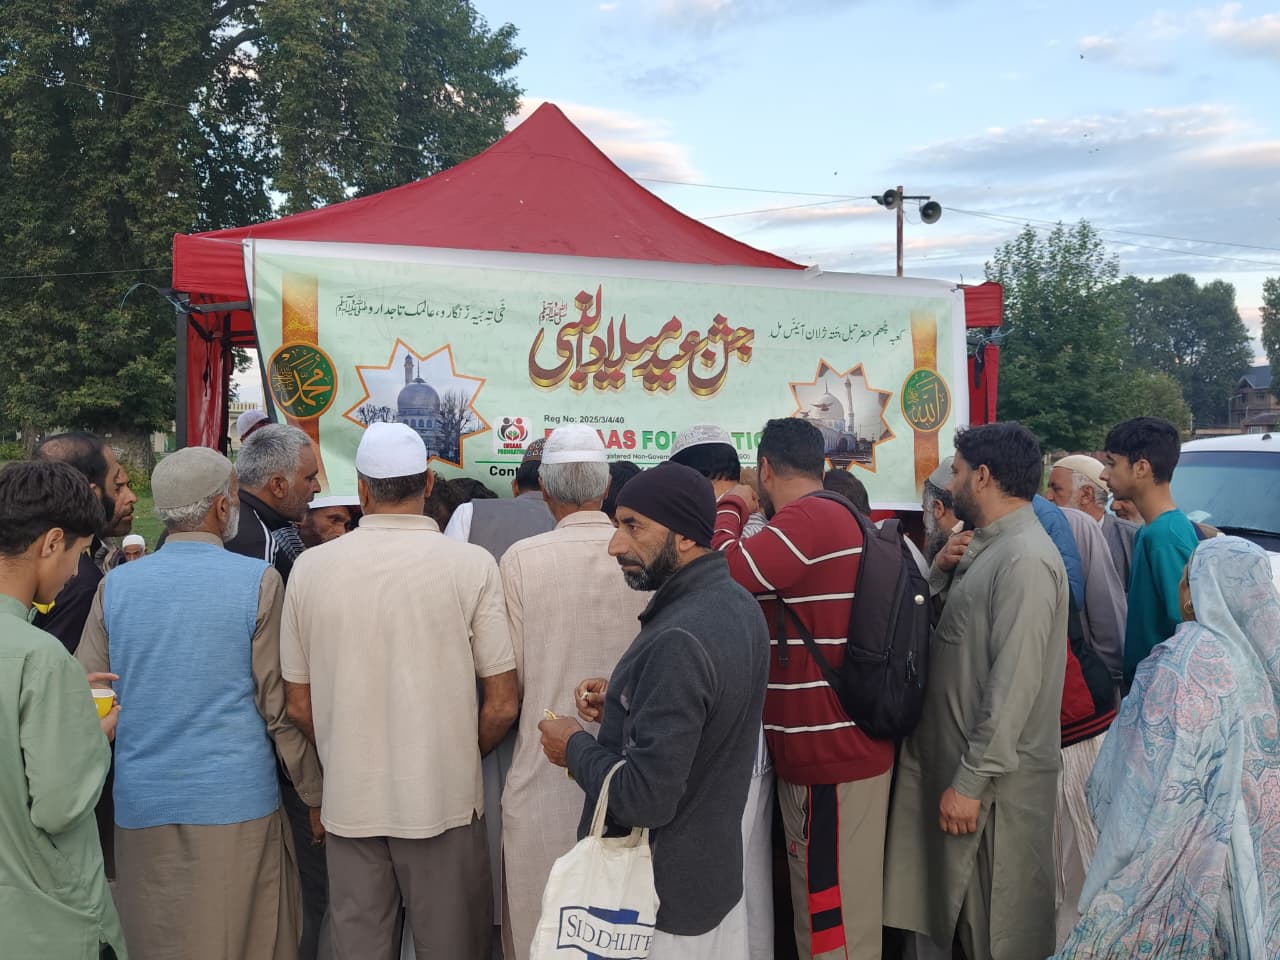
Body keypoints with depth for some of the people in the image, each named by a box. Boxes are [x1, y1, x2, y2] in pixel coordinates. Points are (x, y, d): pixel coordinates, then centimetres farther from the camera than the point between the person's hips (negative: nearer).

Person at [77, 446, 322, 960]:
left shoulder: (115, 585, 2)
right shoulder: (258, 581, -9)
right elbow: (279, 706, -7)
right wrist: (315, 794, 3)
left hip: (141, 809, 4)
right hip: (236, 803, -4)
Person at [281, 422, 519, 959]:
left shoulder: (310, 568, -3)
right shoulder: (471, 565, -10)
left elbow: (300, 705, 4)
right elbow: (502, 705, -8)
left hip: (349, 800, 3)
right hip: (444, 798, -2)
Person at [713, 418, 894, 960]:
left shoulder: (810, 517, -18)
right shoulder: (836, 517, 15)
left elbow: (722, 572, -25)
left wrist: (731, 508, -8)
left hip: (831, 758, -10)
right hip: (835, 749, 10)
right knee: (832, 910, 20)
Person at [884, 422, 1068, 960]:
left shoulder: (1024, 559, -19)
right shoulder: (987, 547, 11)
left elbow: (1014, 684, -24)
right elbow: (942, 629, 17)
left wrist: (972, 782, -22)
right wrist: (941, 571, 0)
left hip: (996, 778, -9)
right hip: (953, 758, 9)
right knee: (945, 909, 20)